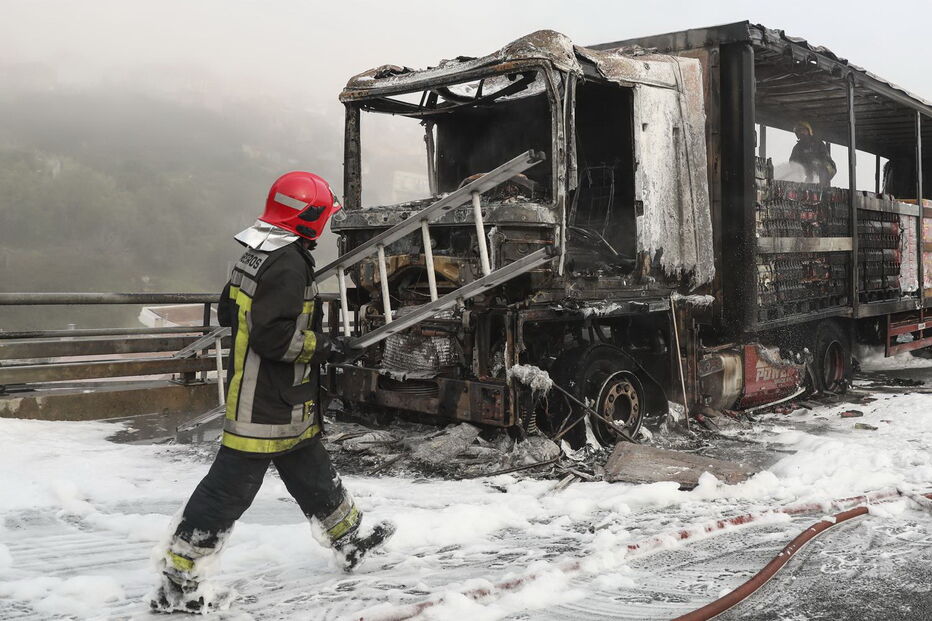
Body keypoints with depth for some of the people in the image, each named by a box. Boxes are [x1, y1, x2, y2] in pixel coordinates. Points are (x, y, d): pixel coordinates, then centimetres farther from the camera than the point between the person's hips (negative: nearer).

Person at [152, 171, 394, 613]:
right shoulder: (288, 263, -21)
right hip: (266, 405, -10)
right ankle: (176, 582, 6)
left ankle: (349, 540, 40)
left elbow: (229, 314, 17)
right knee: (230, 489, -3)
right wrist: (321, 346, -14)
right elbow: (273, 336, -27)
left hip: (283, 402, 10)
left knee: (311, 472, 23)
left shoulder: (257, 254, 10)